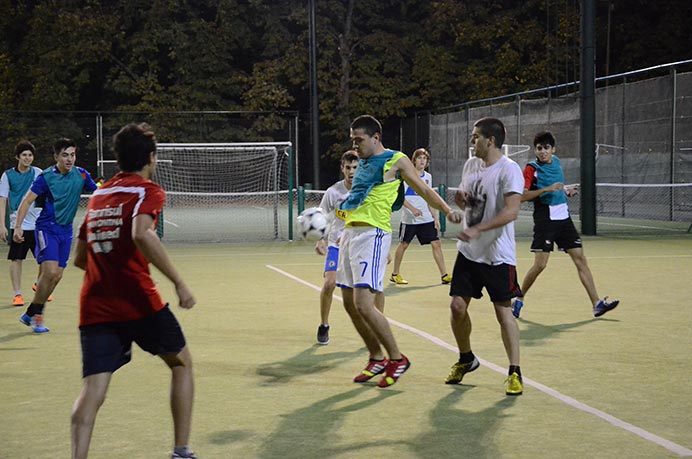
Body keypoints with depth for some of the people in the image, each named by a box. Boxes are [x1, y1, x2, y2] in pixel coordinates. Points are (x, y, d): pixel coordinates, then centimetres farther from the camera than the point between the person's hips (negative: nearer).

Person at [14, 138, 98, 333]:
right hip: (47, 227, -5)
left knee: (57, 276, 4)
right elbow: (27, 201, -10)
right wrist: (18, 227, -18)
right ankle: (36, 316, -2)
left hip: (66, 230, 5)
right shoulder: (46, 177, -11)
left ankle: (30, 314, 18)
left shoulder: (81, 174, 0)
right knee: (50, 271, -18)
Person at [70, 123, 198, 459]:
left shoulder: (98, 196, 18)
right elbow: (142, 235, -23)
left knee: (92, 388, -2)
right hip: (137, 302, -5)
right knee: (182, 362, 17)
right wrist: (179, 282, -22)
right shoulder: (147, 191, -2)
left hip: (94, 307, 5)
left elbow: (79, 258, 22)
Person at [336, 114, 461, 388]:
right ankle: (377, 358, 22)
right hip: (350, 232, 8)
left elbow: (424, 190, -2)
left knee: (363, 304, -16)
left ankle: (397, 359, -2)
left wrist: (447, 210, -14)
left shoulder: (396, 161, -2)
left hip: (372, 234, -8)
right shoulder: (362, 162, 19)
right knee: (349, 304, 8)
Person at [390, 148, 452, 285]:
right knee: (403, 244, 4)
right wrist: (412, 208, -22)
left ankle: (444, 275, 0)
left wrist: (435, 217, 13)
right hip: (409, 218, -5)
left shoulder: (428, 177, 11)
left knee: (436, 244, -2)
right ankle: (395, 274, 19)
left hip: (426, 218, 5)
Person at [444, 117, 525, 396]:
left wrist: (478, 229, -33)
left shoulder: (509, 170, -15)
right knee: (458, 306, 5)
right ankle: (466, 359, 27)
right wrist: (461, 199, -2)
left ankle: (514, 373, 5)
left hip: (497, 256, -7)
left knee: (503, 312, -4)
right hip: (468, 252, 7)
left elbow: (511, 211, -25)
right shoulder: (470, 165, 10)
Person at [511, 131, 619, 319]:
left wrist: (566, 190, 9)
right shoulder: (531, 169, -8)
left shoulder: (556, 162, 11)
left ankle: (597, 304, 3)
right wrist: (547, 189, -25)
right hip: (545, 220, -6)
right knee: (540, 264, -10)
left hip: (564, 217, 6)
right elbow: (522, 196, -18)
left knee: (580, 259, 2)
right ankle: (519, 300, 10)